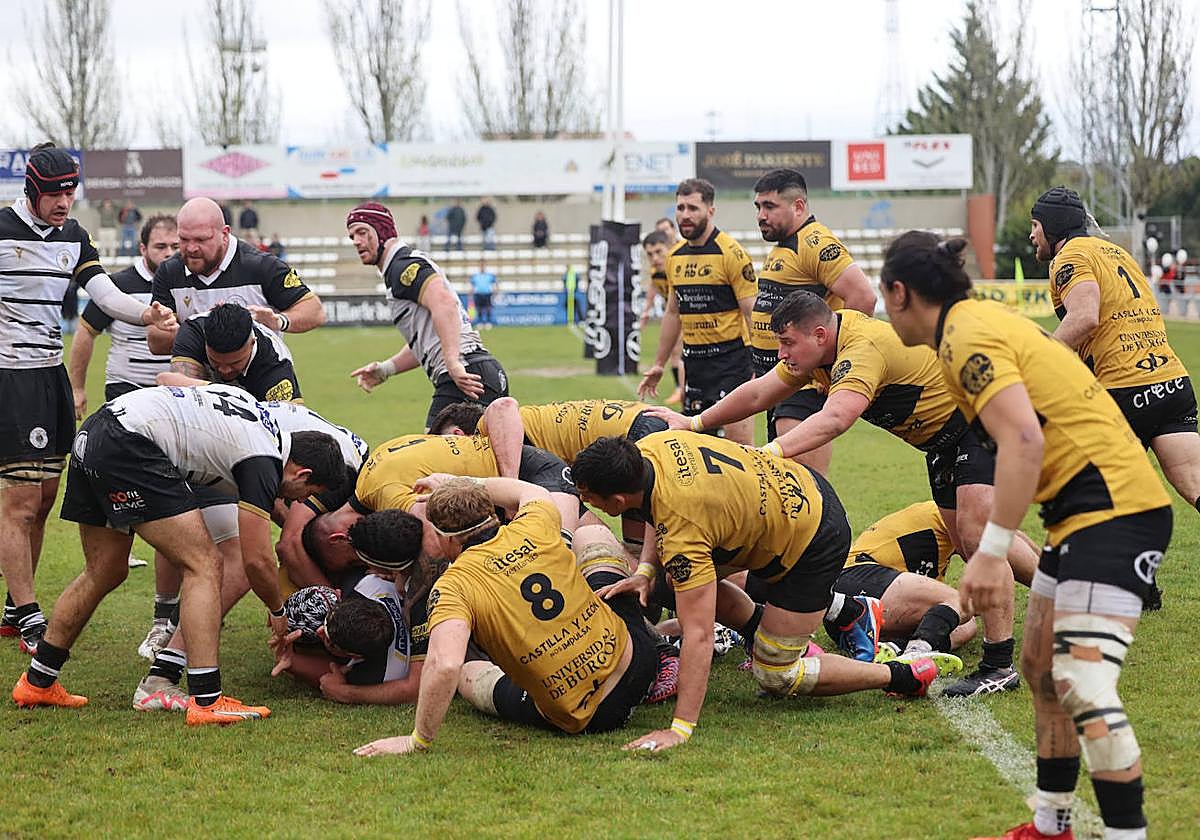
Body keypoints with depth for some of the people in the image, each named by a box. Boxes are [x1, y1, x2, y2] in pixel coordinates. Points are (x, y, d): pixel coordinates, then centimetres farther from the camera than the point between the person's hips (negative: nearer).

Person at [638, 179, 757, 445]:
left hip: (730, 356, -7)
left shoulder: (731, 253, -11)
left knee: (738, 439, -11)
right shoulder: (675, 256, 11)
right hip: (693, 360, 7)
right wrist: (659, 364, 23)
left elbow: (753, 313, -12)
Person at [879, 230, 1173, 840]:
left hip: (1113, 509, -11)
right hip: (1083, 509, 11)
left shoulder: (967, 336, -13)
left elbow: (1024, 440, -25)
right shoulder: (981, 318, 16)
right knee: (1041, 666, 17)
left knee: (1081, 685, -19)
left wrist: (990, 552, -26)